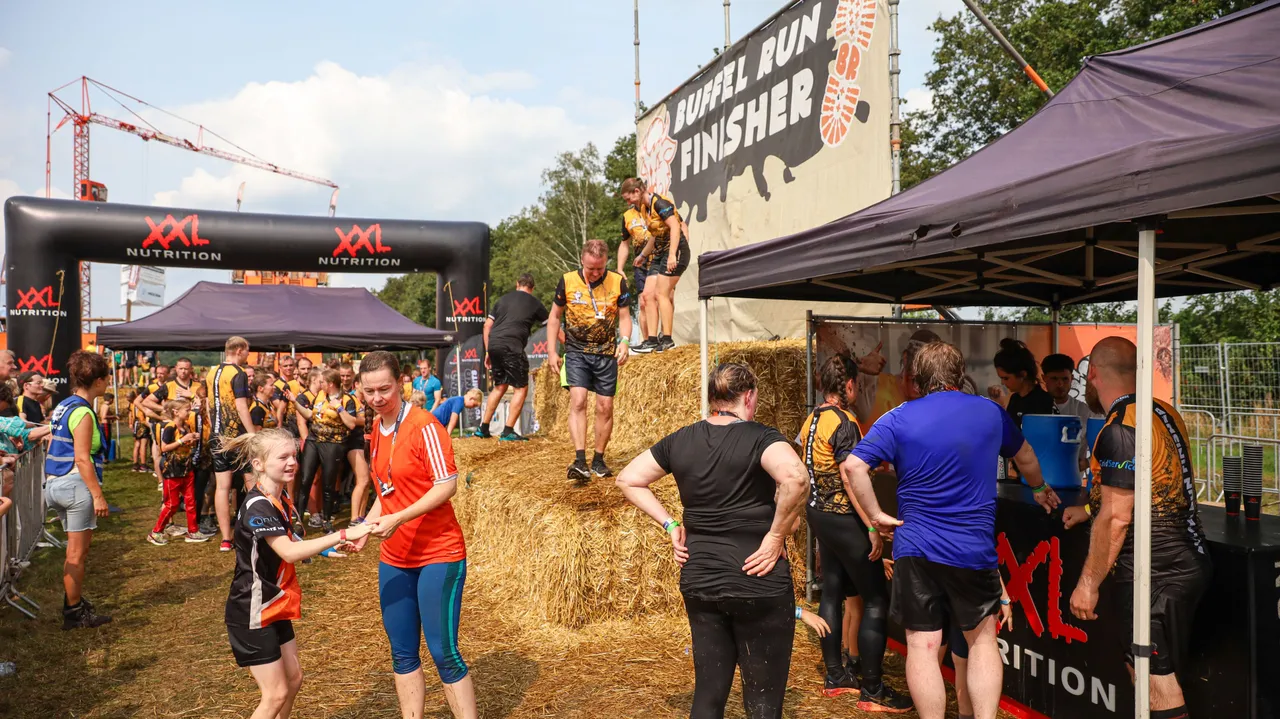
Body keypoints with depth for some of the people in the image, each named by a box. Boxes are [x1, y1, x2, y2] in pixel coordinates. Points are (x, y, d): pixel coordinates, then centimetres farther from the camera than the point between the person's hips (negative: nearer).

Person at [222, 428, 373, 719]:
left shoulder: (281, 498, 4)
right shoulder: (258, 507, -25)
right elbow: (290, 553, -36)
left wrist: (323, 548, 0)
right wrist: (343, 535, -39)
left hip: (275, 607, 9)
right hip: (252, 612, -9)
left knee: (293, 678, 16)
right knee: (276, 693, -2)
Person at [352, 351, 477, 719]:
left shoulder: (424, 426, -14)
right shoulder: (376, 430, 8)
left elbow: (447, 485, -19)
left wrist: (397, 519, -25)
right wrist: (365, 528, 6)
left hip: (438, 555, -7)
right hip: (394, 559, 7)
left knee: (444, 651, -6)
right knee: (402, 654, 11)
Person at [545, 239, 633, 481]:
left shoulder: (617, 282, -1)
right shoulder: (567, 281, -2)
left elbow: (624, 316, 4)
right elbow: (554, 317, 6)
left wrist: (624, 341, -14)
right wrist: (551, 351, 0)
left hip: (606, 353, 1)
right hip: (576, 352, -1)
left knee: (605, 407, 3)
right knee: (577, 401, -17)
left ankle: (598, 460, 18)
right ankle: (580, 461, -22)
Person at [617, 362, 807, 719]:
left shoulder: (680, 440, 4)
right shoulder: (760, 437, -11)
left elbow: (628, 479, 11)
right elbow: (794, 477, -30)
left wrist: (669, 524, 8)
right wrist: (777, 534, -18)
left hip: (698, 583, 5)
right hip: (758, 584, -5)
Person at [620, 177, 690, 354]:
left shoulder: (659, 203, -13)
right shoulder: (644, 208, 15)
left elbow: (675, 227, -22)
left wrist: (672, 255, -29)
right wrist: (643, 255, 36)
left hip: (675, 250, -9)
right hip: (659, 253, 9)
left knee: (661, 294, -11)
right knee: (648, 295, 2)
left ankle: (667, 339, -5)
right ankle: (652, 339, 2)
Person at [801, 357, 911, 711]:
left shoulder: (811, 421, 8)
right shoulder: (844, 422, -18)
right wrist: (873, 528, -19)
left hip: (819, 514, 9)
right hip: (844, 518, -9)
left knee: (832, 592, 15)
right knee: (876, 599, -2)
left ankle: (835, 677, 23)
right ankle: (872, 691, 2)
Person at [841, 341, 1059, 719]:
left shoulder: (899, 418, -2)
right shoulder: (990, 412, 5)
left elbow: (852, 466, -14)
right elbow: (1025, 456, 25)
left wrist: (877, 516, -4)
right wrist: (1039, 489, 43)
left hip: (915, 547, -1)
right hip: (974, 548, 2)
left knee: (922, 645, 4)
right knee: (982, 638, 18)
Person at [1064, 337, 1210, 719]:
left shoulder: (1119, 431, -20)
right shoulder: (1164, 412, 9)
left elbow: (1116, 518, -21)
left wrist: (1088, 583, -14)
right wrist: (1089, 509, 32)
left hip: (1153, 574, -9)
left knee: (1157, 682, -1)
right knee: (1146, 671, 18)